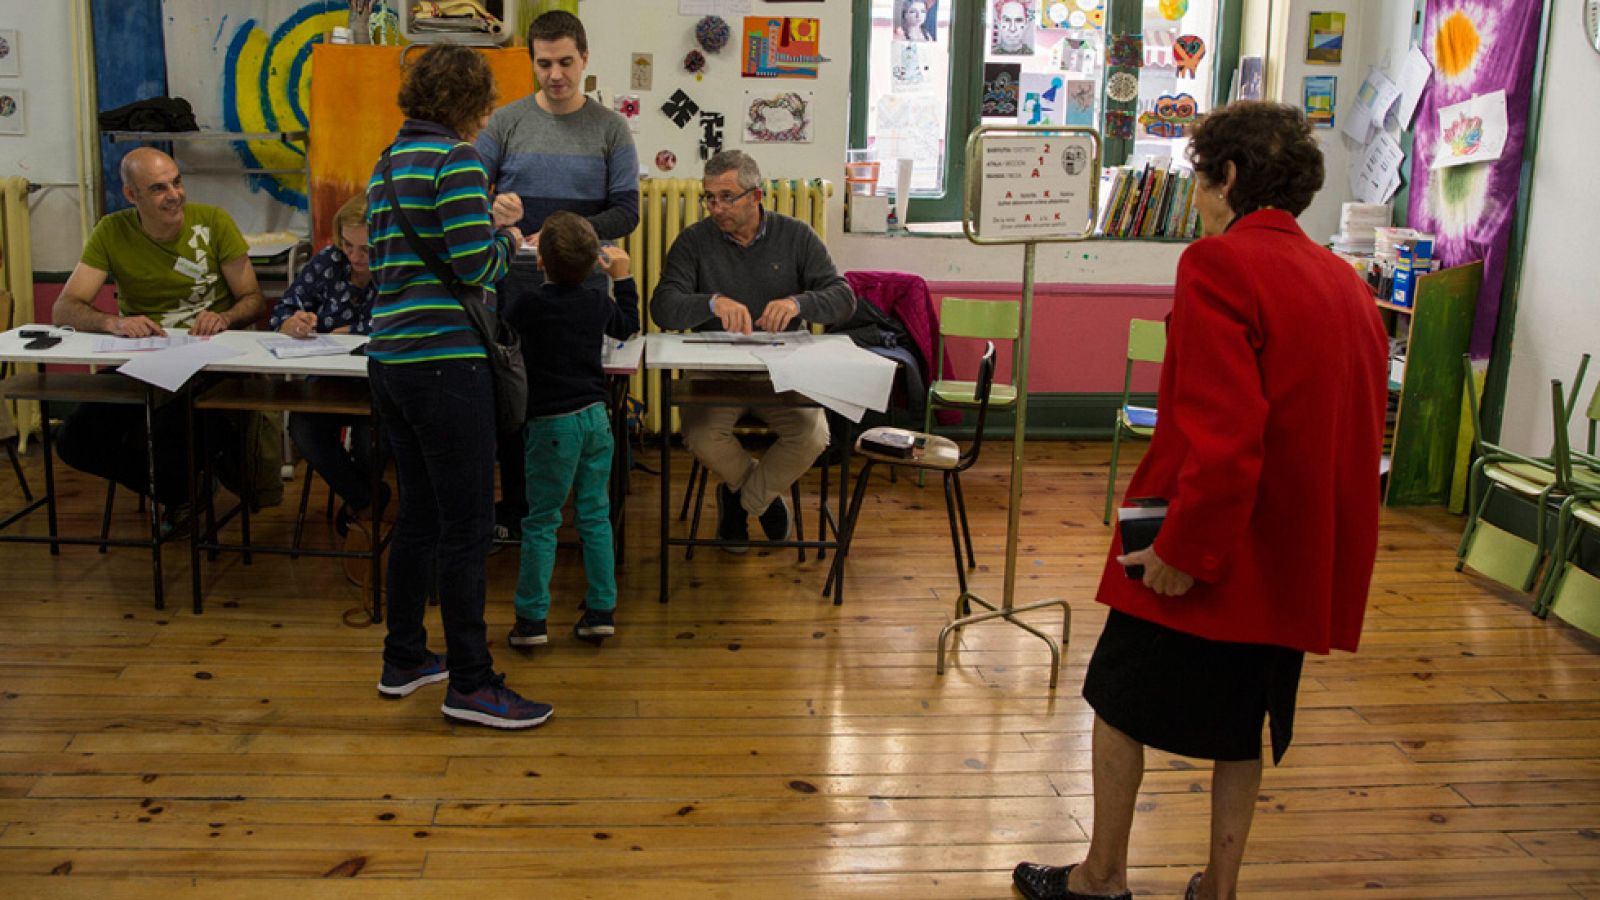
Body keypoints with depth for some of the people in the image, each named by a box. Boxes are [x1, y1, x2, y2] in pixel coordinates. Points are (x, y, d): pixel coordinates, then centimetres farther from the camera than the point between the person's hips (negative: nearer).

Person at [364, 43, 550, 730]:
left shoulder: (388, 165, 17)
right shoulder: (456, 158, -10)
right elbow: (474, 267, -17)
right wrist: (508, 241, 4)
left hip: (391, 358, 9)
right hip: (445, 361, -9)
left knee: (418, 514, 18)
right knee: (468, 525, -3)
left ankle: (403, 659, 28)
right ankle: (470, 684, 5)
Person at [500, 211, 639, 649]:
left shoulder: (530, 303, -14)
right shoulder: (599, 300, 2)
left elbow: (504, 294, 8)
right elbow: (628, 325, 23)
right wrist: (622, 277, 33)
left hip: (552, 423, -4)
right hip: (596, 416, 5)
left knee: (541, 522, 4)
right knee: (595, 515, 11)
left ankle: (531, 619, 8)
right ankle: (601, 610, 14)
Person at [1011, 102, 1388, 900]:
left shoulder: (1219, 264, -16)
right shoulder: (1345, 282, 9)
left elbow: (1223, 431, -26)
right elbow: (1354, 429, 15)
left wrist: (1184, 548, -19)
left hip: (1209, 548, -7)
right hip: (1297, 554, 7)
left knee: (1120, 700, 11)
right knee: (1241, 725, 20)